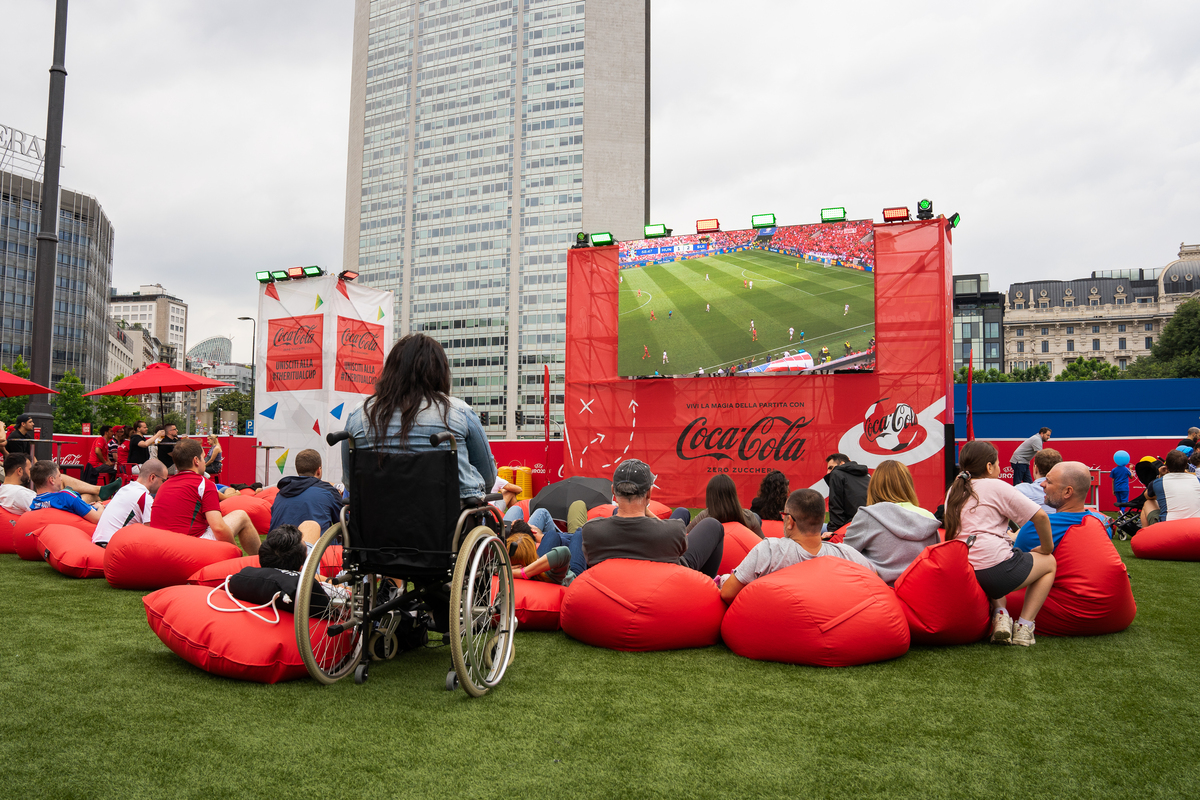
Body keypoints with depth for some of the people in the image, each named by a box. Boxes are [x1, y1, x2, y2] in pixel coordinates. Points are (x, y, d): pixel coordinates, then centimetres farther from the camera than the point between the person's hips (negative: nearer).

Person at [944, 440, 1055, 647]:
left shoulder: (953, 491, 18)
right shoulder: (996, 486, 0)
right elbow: (1040, 516, -4)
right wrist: (1047, 548, 13)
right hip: (996, 567, -6)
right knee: (1049, 562, 22)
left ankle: (999, 614, 12)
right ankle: (1024, 626, 10)